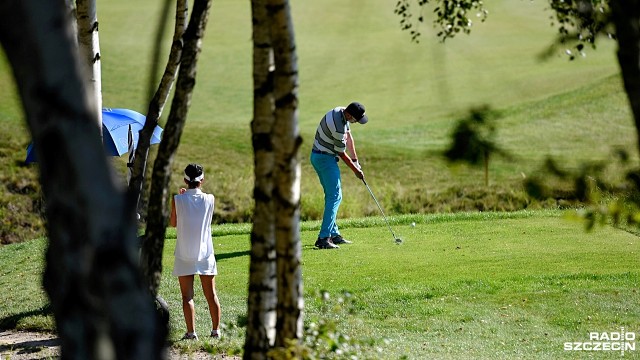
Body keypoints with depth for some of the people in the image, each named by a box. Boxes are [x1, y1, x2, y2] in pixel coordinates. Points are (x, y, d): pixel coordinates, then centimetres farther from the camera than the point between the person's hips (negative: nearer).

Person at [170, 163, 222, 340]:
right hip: (205, 253, 2)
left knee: (187, 295, 1)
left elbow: (173, 223, 6)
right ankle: (216, 330, 15)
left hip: (184, 255, -2)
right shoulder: (209, 199, -4)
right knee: (211, 294, 10)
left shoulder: (177, 200, -9)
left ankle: (191, 332, -6)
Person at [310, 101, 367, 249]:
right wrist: (355, 170, -2)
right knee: (335, 196, -12)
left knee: (331, 196, 15)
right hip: (326, 159, -10)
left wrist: (355, 160, 9)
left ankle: (333, 234, 20)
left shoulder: (341, 111, 1)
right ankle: (323, 238, -18)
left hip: (318, 157, 10)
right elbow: (342, 154, -15)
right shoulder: (338, 127, -28)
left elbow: (348, 137, 10)